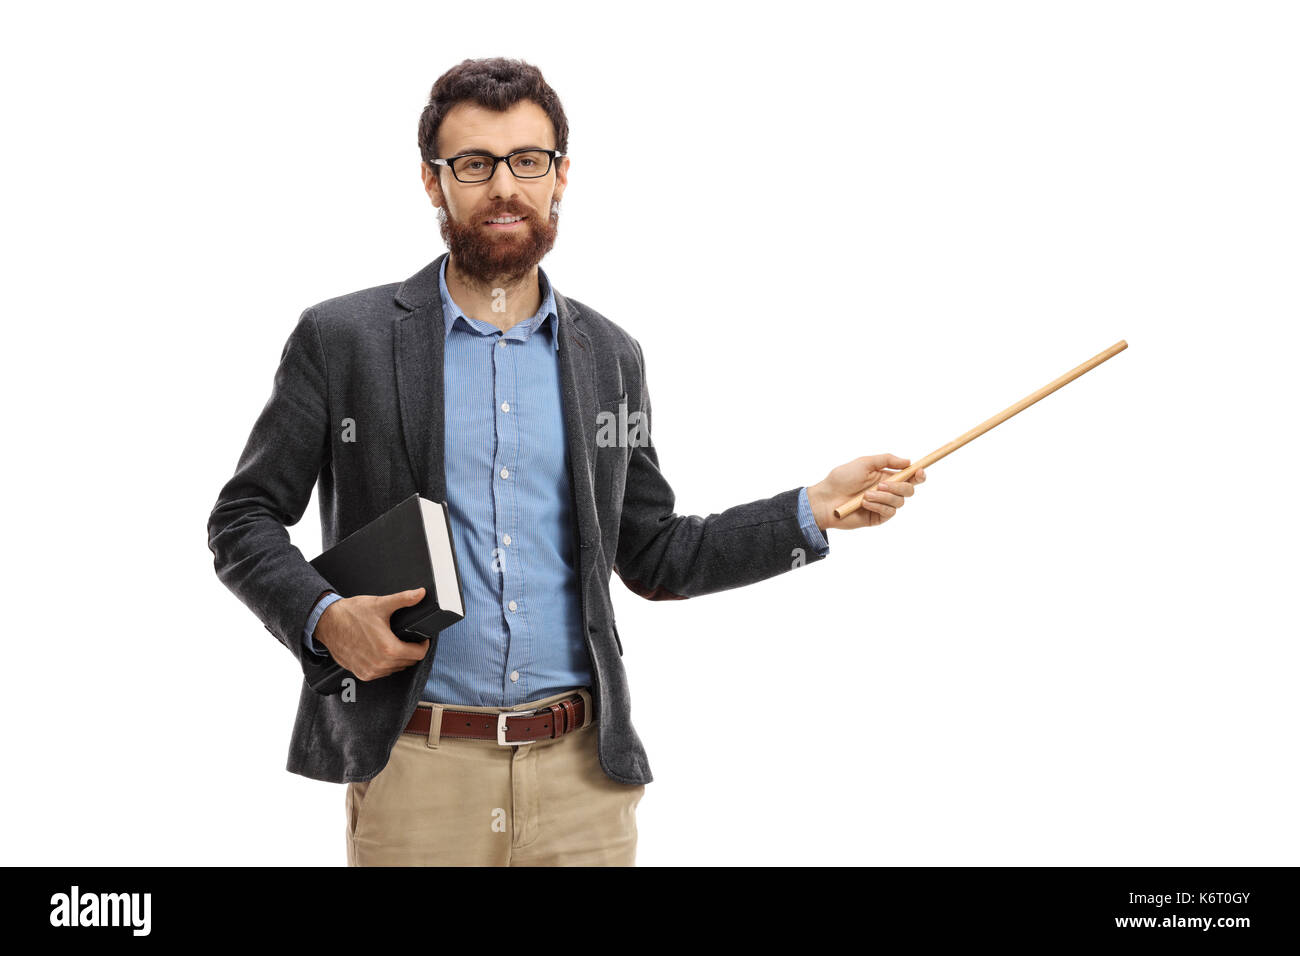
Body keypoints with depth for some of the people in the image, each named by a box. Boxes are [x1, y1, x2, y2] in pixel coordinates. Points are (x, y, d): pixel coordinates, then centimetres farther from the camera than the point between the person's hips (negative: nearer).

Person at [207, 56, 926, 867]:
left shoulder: (611, 358, 9)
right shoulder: (342, 340, 0)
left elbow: (653, 557, 14)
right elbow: (243, 520, 4)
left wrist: (818, 509, 5)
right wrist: (323, 616, -14)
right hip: (417, 773, -2)